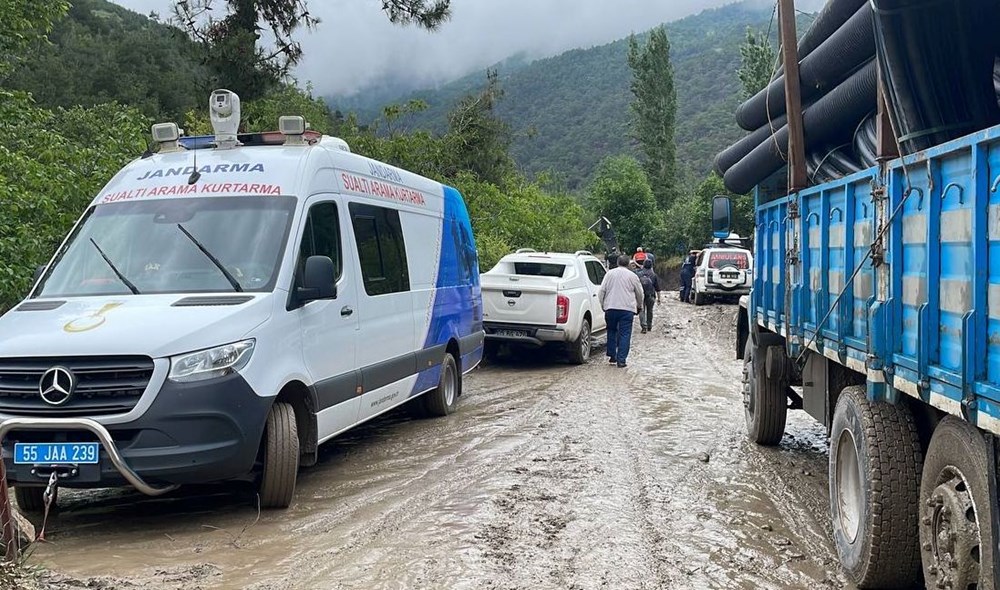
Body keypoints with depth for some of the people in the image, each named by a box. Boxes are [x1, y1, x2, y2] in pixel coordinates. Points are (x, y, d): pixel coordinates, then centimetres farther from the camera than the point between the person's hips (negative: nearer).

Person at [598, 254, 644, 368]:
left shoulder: (609, 274, 7)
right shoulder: (632, 276, 4)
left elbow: (601, 291, 5)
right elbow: (639, 293, 13)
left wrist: (603, 305, 15)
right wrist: (639, 306, 29)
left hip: (610, 308, 2)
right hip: (627, 308, -2)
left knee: (611, 331, 18)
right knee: (625, 334, -1)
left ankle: (612, 356, 19)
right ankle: (621, 360, -6)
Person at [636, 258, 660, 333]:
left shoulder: (639, 274, 0)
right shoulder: (653, 274, 3)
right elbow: (657, 288, 4)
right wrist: (658, 298, 10)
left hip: (641, 295, -1)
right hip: (650, 295, 1)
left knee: (642, 311, -1)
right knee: (649, 311, 16)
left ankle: (644, 326, -16)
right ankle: (649, 326, 25)